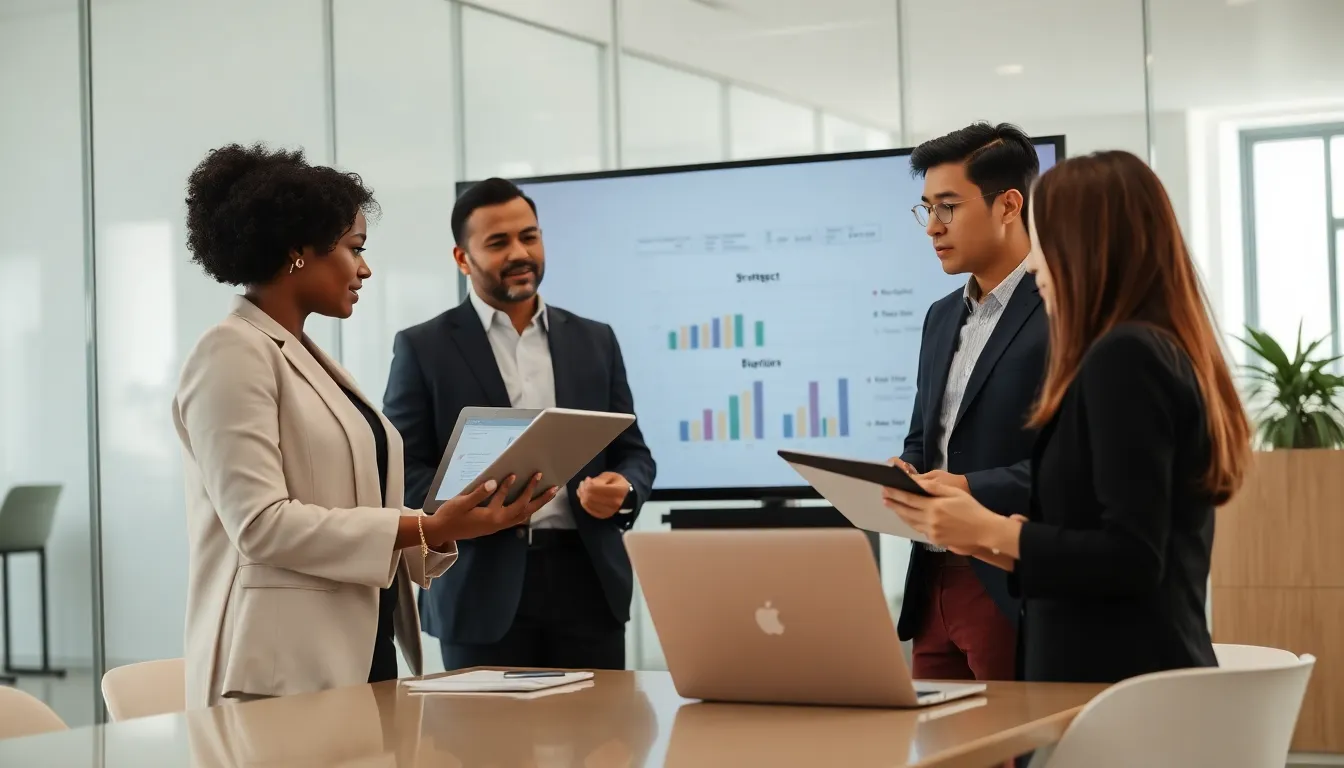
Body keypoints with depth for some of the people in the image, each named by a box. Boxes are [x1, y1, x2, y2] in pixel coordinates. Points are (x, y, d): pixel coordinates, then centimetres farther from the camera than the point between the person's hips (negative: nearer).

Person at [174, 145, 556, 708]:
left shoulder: (310, 359, 18)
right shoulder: (233, 355, -8)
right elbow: (261, 524, -18)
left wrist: (451, 525, -1)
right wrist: (426, 527, -17)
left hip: (363, 661, 8)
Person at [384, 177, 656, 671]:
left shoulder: (595, 341, 15)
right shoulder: (424, 348, 5)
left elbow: (633, 452, 16)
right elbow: (402, 471, 0)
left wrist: (624, 490, -8)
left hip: (588, 579, 3)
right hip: (483, 587, -3)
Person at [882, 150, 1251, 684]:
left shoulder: (1123, 358, -14)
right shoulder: (1171, 354, 14)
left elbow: (1132, 559, -20)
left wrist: (992, 530, -12)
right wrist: (1006, 547, 13)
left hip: (1117, 681, -9)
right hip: (1159, 675, 9)